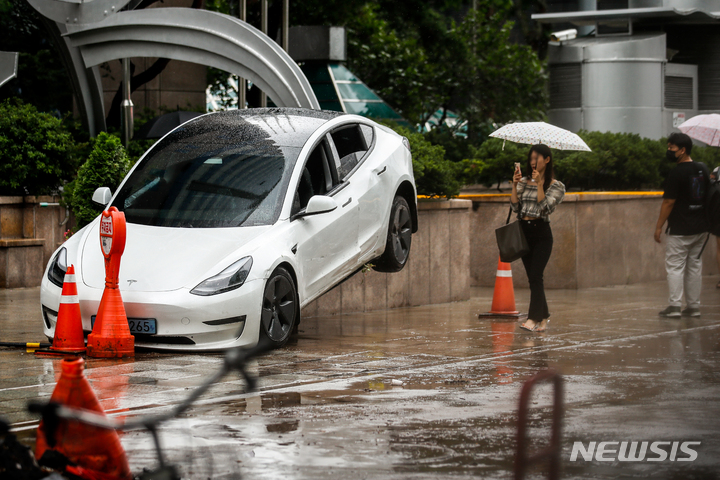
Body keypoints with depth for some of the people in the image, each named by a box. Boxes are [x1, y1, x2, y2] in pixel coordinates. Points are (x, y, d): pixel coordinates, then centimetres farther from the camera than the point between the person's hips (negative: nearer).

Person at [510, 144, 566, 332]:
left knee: (535, 276, -15)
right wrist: (515, 185, -7)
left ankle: (534, 318, -21)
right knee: (532, 277, 7)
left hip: (541, 233, -5)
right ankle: (543, 318, 15)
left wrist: (539, 185, -19)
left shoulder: (556, 186, -1)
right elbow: (515, 206, 2)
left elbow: (545, 208, -14)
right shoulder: (524, 182, 12)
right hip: (524, 232, 5)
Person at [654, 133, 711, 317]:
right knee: (694, 265, 11)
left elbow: (668, 202, -14)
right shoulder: (703, 169, 8)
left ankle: (674, 305, -8)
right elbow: (708, 195, 16)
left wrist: (659, 226, -7)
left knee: (675, 266, -3)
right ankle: (694, 306, 12)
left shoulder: (676, 173, -15)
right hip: (700, 227, 7)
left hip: (680, 229, -7)